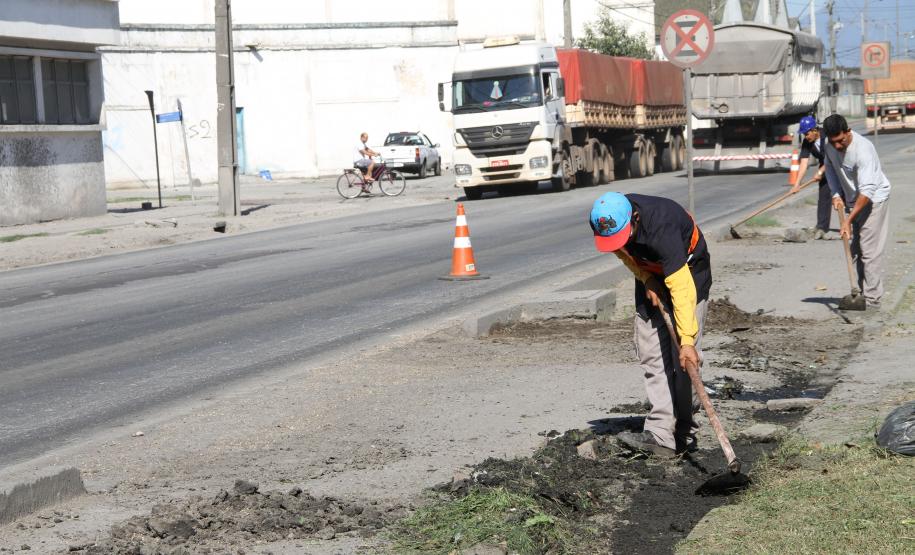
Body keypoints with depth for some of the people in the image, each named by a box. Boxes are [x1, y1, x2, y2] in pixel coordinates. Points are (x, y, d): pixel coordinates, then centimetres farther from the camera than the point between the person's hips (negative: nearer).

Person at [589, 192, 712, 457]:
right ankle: (661, 435, -10)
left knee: (683, 356, -13)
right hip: (651, 273, 6)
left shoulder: (661, 229, -41)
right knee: (650, 353, -5)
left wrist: (687, 340, -46)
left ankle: (683, 433, -4)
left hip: (688, 272, -6)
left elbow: (681, 287, -42)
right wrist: (647, 280, -13)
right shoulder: (605, 222, -21)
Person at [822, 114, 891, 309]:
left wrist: (848, 221, -39)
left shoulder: (863, 149, -31)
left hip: (874, 199, -8)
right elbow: (830, 168, 15)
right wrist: (836, 194, -1)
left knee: (870, 251, -12)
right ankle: (863, 293, 23)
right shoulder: (830, 147, -6)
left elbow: (867, 190, -36)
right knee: (856, 250, 13)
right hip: (854, 201, 8)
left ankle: (872, 299, -11)